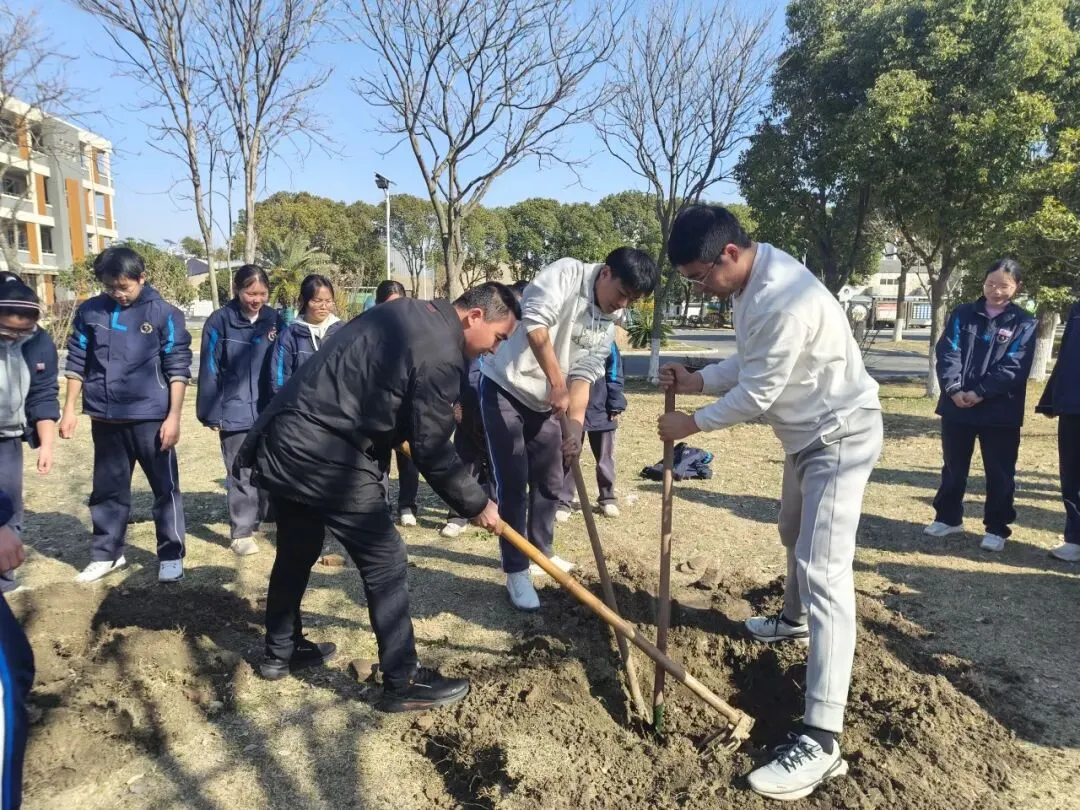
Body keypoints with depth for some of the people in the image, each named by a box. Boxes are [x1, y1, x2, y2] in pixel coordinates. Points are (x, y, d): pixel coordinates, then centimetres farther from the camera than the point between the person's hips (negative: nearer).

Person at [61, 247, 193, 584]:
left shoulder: (164, 314, -6)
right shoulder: (89, 311, 3)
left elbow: (178, 368, -6)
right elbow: (76, 363, 10)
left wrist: (173, 417, -10)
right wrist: (70, 409, 8)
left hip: (151, 418, -3)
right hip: (105, 419, 3)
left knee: (165, 488, 5)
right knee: (108, 490, 14)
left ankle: (171, 555, 17)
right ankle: (106, 554, 29)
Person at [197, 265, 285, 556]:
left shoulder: (275, 320, 2)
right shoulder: (220, 321, -7)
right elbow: (209, 370, -4)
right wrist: (211, 413, -5)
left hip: (270, 411, 3)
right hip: (235, 412, -3)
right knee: (241, 475, 3)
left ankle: (271, 514, 30)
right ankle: (241, 531, 13)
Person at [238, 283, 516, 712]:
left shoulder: (406, 310, 13)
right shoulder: (441, 355, -15)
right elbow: (432, 453, -11)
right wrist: (477, 505, 1)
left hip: (281, 439, 10)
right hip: (325, 457, -10)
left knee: (297, 551, 25)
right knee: (386, 564, 0)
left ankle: (280, 653, 42)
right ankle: (403, 683, 11)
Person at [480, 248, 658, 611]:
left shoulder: (609, 324, 2)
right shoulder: (566, 273, -17)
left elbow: (584, 374, -3)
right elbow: (535, 322, -29)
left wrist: (576, 422, -18)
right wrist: (557, 383, -30)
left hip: (544, 402, 7)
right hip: (504, 387, -7)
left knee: (550, 482, 14)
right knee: (513, 484, -6)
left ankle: (541, 551, 34)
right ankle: (516, 572, 6)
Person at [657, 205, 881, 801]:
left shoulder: (783, 299, -32)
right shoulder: (753, 281, 1)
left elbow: (755, 396, -26)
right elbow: (750, 363, 11)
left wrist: (690, 424, -13)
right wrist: (697, 380, -2)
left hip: (840, 435, -10)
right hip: (808, 432, 10)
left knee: (822, 571, -16)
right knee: (795, 535, 28)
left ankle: (821, 741, -15)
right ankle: (793, 620, 55)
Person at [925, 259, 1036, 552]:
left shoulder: (1023, 323, 0)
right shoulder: (962, 314, 6)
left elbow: (1014, 367, -9)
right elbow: (947, 352, -3)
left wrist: (980, 393, -19)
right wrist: (953, 388, -18)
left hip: (1001, 411, -2)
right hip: (956, 405, 2)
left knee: (999, 473, 6)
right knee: (953, 467, 14)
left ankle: (996, 528, 20)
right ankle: (948, 518, 29)